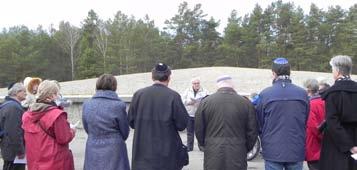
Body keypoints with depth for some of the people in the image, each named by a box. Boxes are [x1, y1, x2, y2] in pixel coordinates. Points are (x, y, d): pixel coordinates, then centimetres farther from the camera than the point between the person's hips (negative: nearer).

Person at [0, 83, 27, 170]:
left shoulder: (7, 105, 14)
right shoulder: (14, 107, -20)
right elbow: (14, 132, -25)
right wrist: (20, 151, -20)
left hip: (9, 149, 11)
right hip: (14, 151, -11)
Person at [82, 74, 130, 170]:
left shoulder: (86, 105, -2)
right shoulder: (118, 105, -13)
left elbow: (87, 130, 7)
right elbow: (125, 133, -2)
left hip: (93, 152, 4)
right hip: (114, 152, -4)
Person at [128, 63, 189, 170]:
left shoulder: (138, 94, -5)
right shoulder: (173, 96, -13)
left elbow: (131, 121, 2)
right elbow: (182, 124, -9)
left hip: (142, 152, 3)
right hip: (166, 155, -2)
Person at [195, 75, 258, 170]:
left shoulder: (205, 102, -3)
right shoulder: (246, 103, -3)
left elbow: (198, 130, 3)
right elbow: (252, 132, 2)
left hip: (212, 157, 0)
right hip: (237, 158, 0)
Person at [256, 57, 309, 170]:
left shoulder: (265, 94, -10)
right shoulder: (303, 94, -2)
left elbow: (259, 123, -2)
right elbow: (307, 122, 7)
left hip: (273, 151, -2)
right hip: (297, 151, 2)